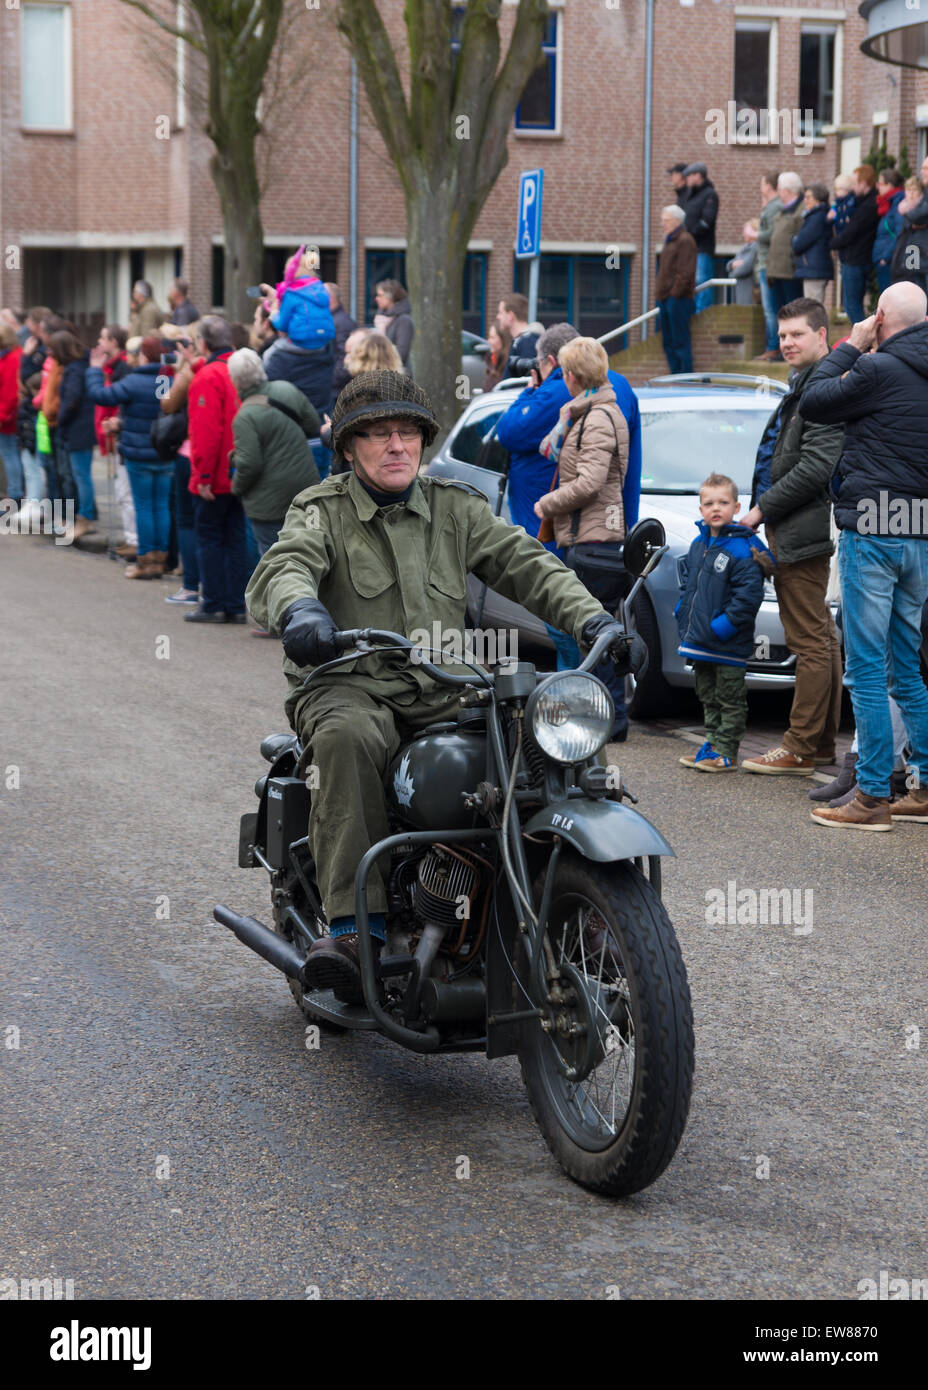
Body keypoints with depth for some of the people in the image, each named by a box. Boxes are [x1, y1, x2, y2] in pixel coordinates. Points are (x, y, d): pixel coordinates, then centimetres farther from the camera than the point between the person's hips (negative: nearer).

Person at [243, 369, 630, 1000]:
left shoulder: (457, 508, 15)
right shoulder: (324, 511, 5)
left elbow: (526, 563, 8)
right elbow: (282, 568, -14)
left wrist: (592, 619, -10)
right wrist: (299, 609, -40)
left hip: (442, 692, 3)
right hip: (349, 686, -3)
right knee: (348, 737, -38)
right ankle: (352, 924, -40)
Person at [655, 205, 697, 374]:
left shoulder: (684, 241, -10)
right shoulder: (670, 241, 20)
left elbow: (685, 273, -17)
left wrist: (675, 293, -19)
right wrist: (660, 294, 16)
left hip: (677, 299, -10)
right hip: (666, 299, 10)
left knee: (680, 342, -8)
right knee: (668, 341, 10)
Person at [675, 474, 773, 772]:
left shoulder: (742, 549, -15)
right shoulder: (698, 545, 10)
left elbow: (749, 593, -20)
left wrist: (725, 624, -23)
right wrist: (682, 613, 12)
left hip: (728, 646, -8)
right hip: (699, 641, 8)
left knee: (730, 701, 1)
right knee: (709, 698, 16)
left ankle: (725, 753, 5)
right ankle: (713, 745, 26)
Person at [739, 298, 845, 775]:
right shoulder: (804, 386, 19)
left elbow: (815, 467, -22)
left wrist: (763, 509, -15)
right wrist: (765, 509, 15)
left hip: (803, 531, -11)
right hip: (792, 532, 11)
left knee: (811, 642, -6)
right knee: (821, 639, 14)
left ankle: (800, 748, -3)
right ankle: (822, 743, 21)